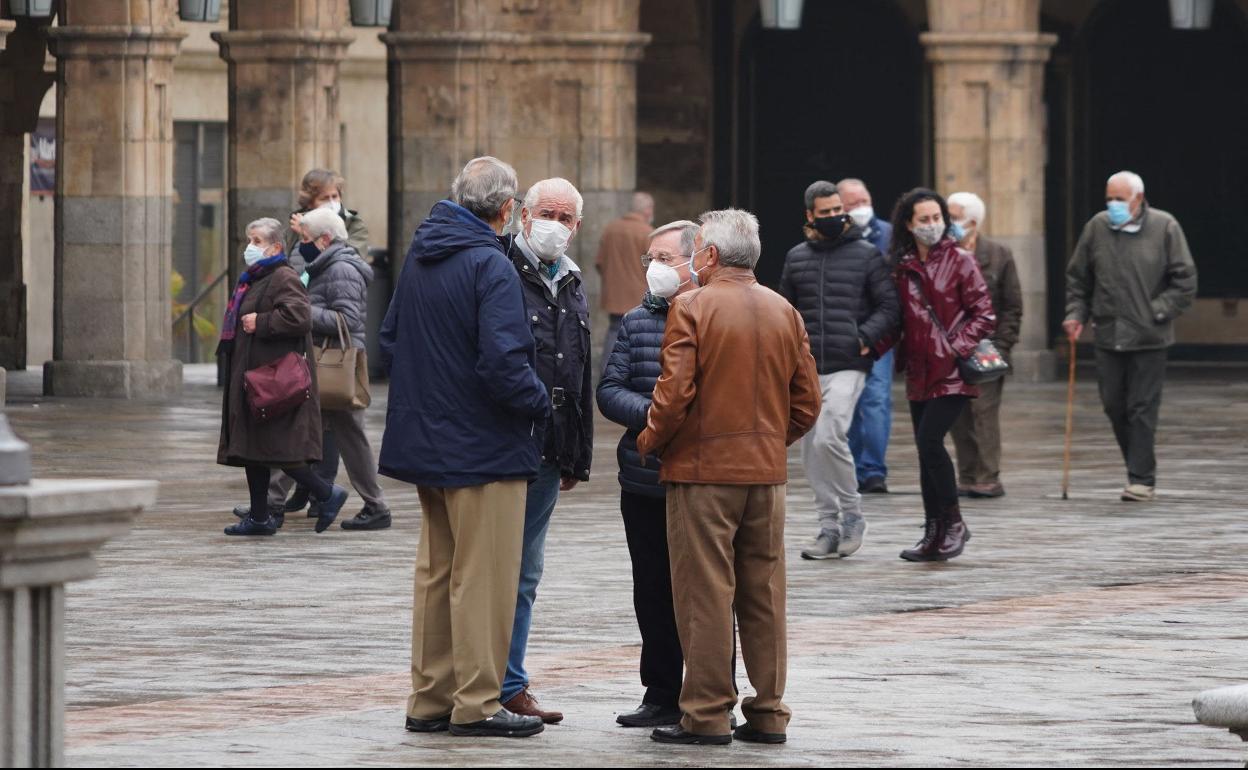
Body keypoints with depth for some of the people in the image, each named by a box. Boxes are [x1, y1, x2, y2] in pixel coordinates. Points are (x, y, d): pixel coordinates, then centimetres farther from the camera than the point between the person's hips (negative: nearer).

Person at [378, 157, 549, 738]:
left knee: (436, 572, 15)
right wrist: (539, 402, -8)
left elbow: (390, 342, 17)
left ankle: (430, 699, 20)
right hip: (483, 446, -8)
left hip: (426, 440, 8)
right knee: (483, 577, -1)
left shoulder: (418, 257, 8)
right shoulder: (490, 267, -18)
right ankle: (477, 704, 1)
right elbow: (502, 363, -25)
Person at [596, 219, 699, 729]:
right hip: (644, 482, 5)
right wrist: (652, 414, -13)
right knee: (653, 592, 10)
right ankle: (661, 696, 20)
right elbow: (609, 391, 5)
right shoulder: (636, 322, 11)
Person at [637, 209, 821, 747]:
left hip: (702, 470, -5)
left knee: (705, 593, -2)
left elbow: (674, 394, -15)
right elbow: (807, 401, 9)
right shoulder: (785, 313, 8)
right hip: (767, 473, 5)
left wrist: (650, 441, 1)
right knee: (764, 594, 10)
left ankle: (707, 715, -2)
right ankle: (768, 713, 11)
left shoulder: (691, 309, -9)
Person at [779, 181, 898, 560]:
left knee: (828, 438, -19)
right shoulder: (797, 258, 12)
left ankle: (852, 515, -1)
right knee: (811, 450, 4)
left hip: (848, 366, -5)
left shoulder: (866, 255, 2)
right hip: (806, 369, 5)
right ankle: (830, 528, 13)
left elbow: (889, 306, 2)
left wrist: (867, 335, -13)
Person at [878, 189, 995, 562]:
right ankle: (934, 535, 14)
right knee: (927, 449, 7)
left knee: (930, 440, -18)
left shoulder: (960, 261, -3)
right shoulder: (903, 267, 10)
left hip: (952, 374, -6)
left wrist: (956, 348, -16)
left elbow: (984, 315, -4)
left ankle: (953, 523, -4)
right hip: (920, 374, 6)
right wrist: (874, 346, -2)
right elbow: (896, 320, 16)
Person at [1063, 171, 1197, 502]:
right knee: (1114, 405, 8)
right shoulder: (1097, 228, 5)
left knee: (1142, 408, -4)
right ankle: (1139, 467, 23)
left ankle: (1142, 480, -1)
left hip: (1148, 337, -4)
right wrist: (1076, 314, 2)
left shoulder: (1165, 227, -3)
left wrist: (1157, 312, -10)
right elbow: (1077, 277, 14)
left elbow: (1185, 281, -2)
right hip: (1108, 335, 4)